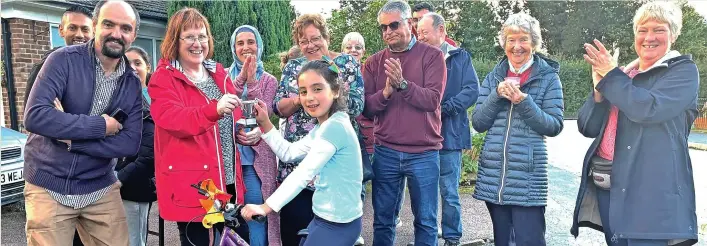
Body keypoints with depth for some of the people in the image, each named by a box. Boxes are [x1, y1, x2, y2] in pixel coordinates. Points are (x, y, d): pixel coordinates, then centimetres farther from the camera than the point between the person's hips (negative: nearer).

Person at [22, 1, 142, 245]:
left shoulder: (132, 83, 2)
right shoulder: (63, 60, -10)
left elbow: (131, 143, -8)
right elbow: (35, 116, -22)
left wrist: (71, 138, -17)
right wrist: (100, 125, -19)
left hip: (101, 189, 4)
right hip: (48, 188, -3)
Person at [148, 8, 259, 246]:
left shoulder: (218, 73, 12)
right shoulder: (164, 79, -7)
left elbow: (234, 117, 22)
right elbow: (172, 119, -24)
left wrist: (247, 131, 0)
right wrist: (214, 109, -40)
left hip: (228, 180, 6)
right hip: (190, 182, -6)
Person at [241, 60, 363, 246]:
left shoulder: (336, 126, -22)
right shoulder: (323, 127, 9)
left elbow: (303, 173, -26)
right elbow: (289, 153, 12)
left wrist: (266, 207, -25)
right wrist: (265, 123, 2)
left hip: (338, 224, -9)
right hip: (326, 218, 9)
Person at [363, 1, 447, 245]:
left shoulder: (432, 55, -2)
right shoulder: (374, 62, 6)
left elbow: (433, 100, -13)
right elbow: (366, 108, 0)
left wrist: (403, 84, -26)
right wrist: (386, 92, -19)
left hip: (424, 153, -2)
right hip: (385, 153, 2)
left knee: (426, 221, 10)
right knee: (382, 220, 13)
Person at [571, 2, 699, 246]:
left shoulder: (683, 70, 1)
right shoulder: (623, 76, 18)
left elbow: (647, 108, -19)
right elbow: (588, 128, 9)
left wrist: (611, 76, -7)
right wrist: (600, 88, -6)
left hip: (648, 189, -6)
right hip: (606, 185, 6)